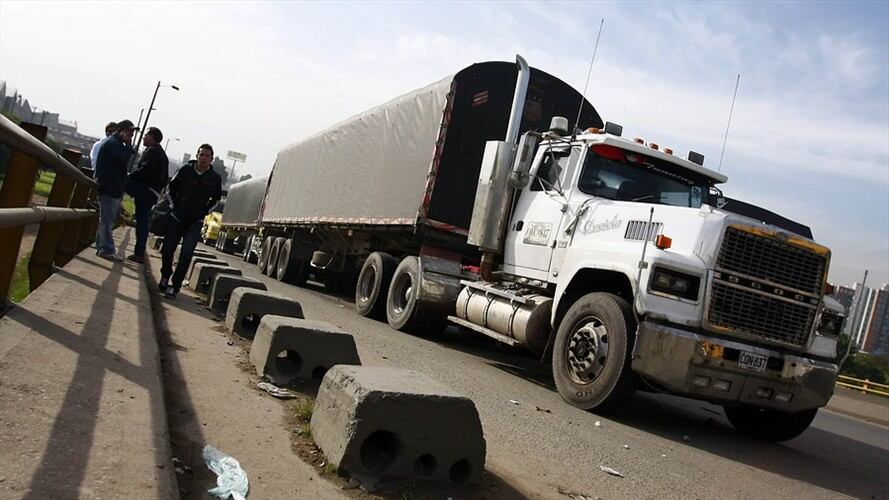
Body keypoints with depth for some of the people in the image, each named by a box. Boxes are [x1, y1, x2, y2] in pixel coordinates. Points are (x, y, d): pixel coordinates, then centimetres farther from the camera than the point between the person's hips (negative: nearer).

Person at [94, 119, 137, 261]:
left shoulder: (117, 144, 21)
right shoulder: (112, 143, -11)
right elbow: (122, 161, -23)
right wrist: (129, 146, -13)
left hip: (114, 187, 11)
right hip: (108, 187, -11)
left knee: (108, 219, 15)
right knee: (107, 219, -7)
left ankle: (101, 246, 23)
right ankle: (107, 250, -5)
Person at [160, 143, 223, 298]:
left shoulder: (215, 178, -5)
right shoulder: (186, 170, -5)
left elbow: (216, 198, 14)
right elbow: (172, 186, 12)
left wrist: (204, 210, 5)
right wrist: (177, 204, 6)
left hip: (195, 223, -1)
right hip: (177, 218, 1)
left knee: (186, 255, -12)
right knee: (167, 250, 7)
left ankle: (174, 286, -3)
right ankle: (165, 277, 33)